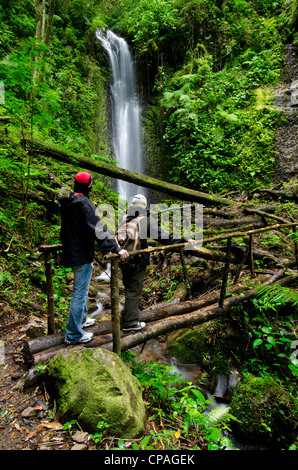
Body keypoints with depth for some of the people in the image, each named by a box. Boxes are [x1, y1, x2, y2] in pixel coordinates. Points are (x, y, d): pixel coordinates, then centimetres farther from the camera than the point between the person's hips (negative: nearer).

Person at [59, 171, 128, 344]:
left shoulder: (67, 202, 10)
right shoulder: (84, 203, -19)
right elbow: (98, 229, -26)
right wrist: (116, 249, -26)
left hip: (71, 251, 10)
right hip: (82, 255, -10)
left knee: (81, 289, 25)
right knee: (80, 293, -1)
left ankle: (81, 319, 42)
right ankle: (74, 335, 9)